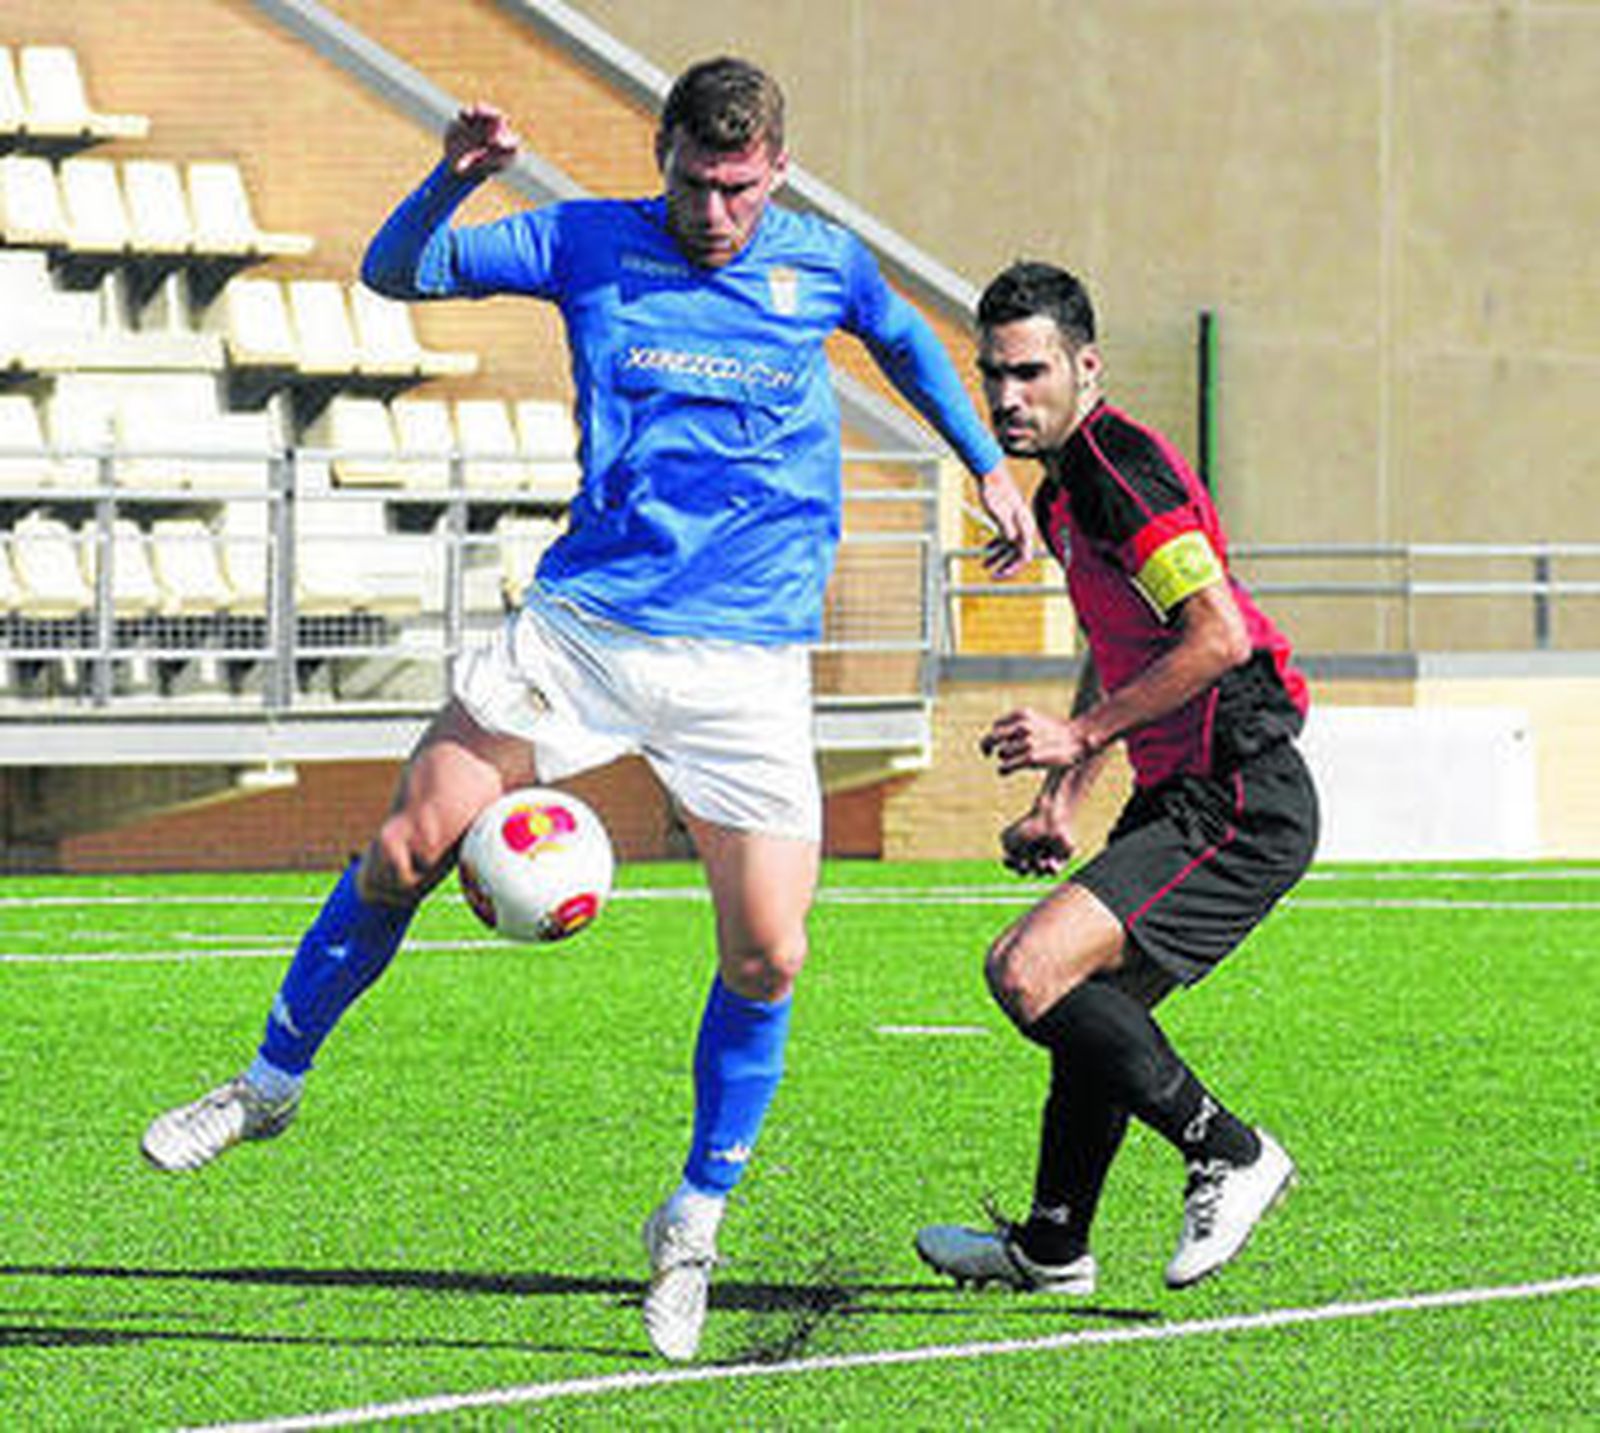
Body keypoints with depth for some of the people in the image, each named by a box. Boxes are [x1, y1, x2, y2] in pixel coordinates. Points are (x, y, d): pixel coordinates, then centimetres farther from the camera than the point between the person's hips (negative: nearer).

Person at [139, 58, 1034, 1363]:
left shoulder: (823, 265, 4)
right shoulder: (588, 244, 1)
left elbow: (904, 336, 27)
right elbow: (393, 274, 1)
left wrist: (989, 464, 28)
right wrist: (452, 181, -17)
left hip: (745, 665, 0)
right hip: (579, 626, 0)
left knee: (768, 956, -9)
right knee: (405, 850, -5)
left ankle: (696, 1224, 10)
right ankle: (273, 1083, 18)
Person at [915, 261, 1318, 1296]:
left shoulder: (1120, 470, -15)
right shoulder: (1063, 492, 17)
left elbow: (1219, 637, -23)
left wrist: (1080, 733, -17)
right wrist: (1060, 800, 24)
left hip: (1239, 804, -10)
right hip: (1181, 798, 10)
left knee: (1028, 973, -18)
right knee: (1099, 1005, 20)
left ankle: (1228, 1155, -7)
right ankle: (1052, 1248, 35)